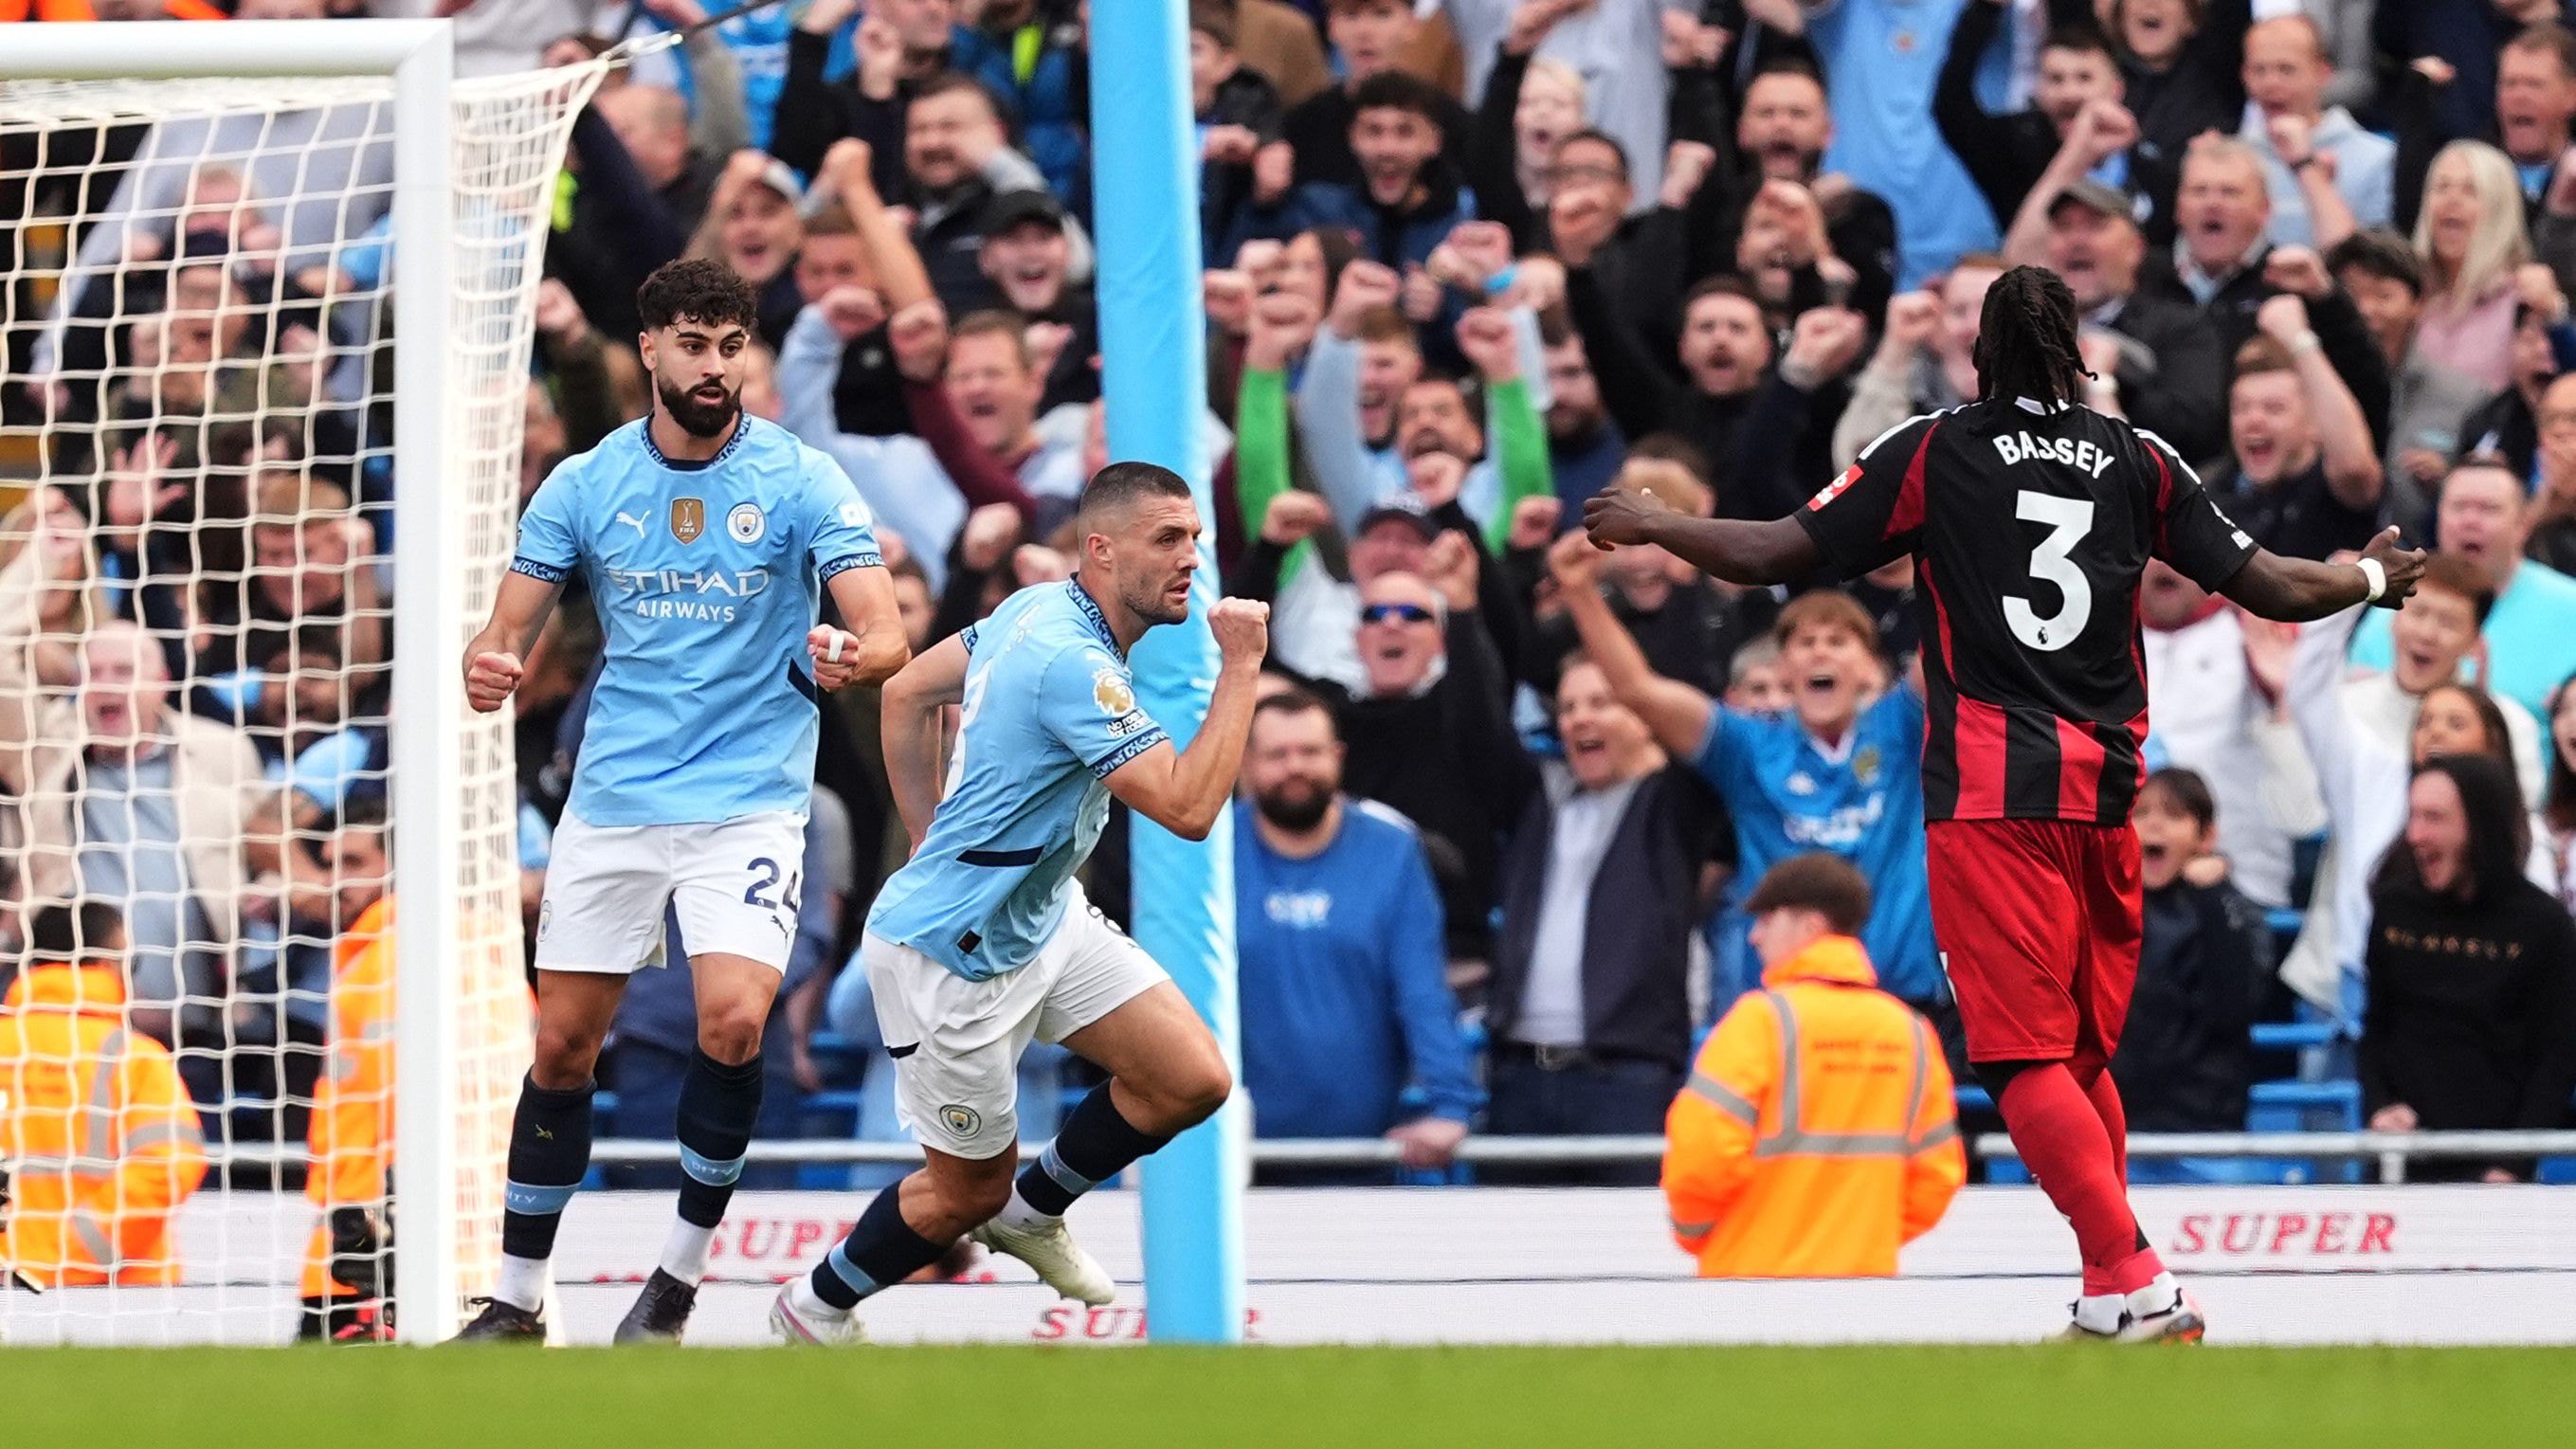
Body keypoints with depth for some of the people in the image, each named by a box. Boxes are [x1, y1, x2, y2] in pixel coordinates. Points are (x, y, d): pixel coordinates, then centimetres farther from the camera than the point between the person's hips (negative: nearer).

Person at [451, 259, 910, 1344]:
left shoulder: (800, 481, -6)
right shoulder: (583, 484, 1)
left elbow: (884, 631, -12)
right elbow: (511, 627, 4)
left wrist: (855, 658, -37)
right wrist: (486, 668, -21)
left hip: (748, 801, -3)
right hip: (612, 799, 3)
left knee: (733, 1022, -21)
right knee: (562, 1044, 5)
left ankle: (680, 1278, -3)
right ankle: (516, 1302, 18)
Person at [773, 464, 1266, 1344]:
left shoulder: (1041, 610, 0)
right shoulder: (1071, 662, -30)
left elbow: (907, 694, 13)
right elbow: (1189, 808, -34)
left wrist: (930, 838, 18)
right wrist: (1241, 668, -28)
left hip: (1043, 911, 9)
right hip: (952, 954, -9)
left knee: (1193, 1079, 1)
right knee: (970, 1189, 7)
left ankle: (1030, 1211, 24)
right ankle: (815, 1313, 31)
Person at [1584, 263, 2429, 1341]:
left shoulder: (1931, 453, 4)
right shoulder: (2136, 460, 12)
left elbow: (1775, 555, 1)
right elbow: (2269, 586, 13)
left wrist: (1647, 526, 18)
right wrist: (2374, 579, 33)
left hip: (1988, 792, -4)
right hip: (2104, 792, 4)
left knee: (2027, 1058, -9)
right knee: (2083, 1056, 17)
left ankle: (2136, 1287, -23)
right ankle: (2113, 1296, 15)